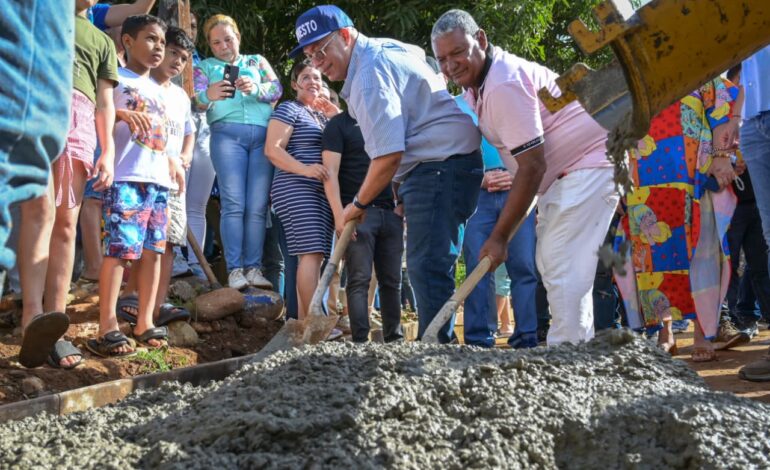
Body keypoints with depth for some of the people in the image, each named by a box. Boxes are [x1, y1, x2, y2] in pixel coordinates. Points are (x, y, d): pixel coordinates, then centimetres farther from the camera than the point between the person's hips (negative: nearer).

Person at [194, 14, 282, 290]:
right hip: (227, 133, -1)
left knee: (258, 206, -5)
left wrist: (256, 88, -15)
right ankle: (234, 270, -14)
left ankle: (254, 268, -5)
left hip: (264, 135, 2)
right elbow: (198, 100, 2)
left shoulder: (257, 61, 24)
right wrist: (210, 95, -23)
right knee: (233, 204, -12)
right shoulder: (205, 67, 19)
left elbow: (277, 89, 8)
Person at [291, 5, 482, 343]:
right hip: (441, 166, 11)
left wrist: (358, 204, -6)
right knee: (426, 265, 13)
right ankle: (439, 342, 17)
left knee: (427, 267, -14)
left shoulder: (370, 74, -15)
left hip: (440, 166, -11)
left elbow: (388, 155, -23)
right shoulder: (384, 49, 18)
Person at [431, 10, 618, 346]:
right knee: (551, 263, 14)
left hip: (589, 161, -11)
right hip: (561, 171, 11)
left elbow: (532, 167, -27)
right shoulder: (476, 83, 5)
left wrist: (500, 236, -22)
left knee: (564, 268, -16)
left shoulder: (504, 85, -26)